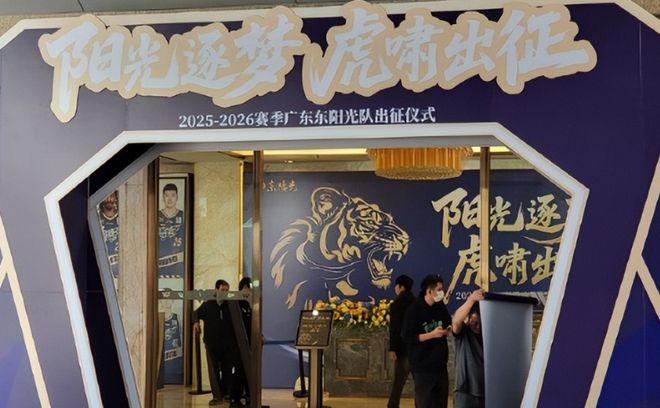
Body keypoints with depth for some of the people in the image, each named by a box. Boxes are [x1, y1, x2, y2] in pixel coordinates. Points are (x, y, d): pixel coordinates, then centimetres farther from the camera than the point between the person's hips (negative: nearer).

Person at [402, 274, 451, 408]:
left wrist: (447, 330, -3)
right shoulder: (414, 310, -13)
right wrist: (432, 334, -20)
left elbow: (448, 324, 20)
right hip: (422, 365, -6)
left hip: (440, 363, 6)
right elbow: (407, 337, -16)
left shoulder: (440, 307, 5)